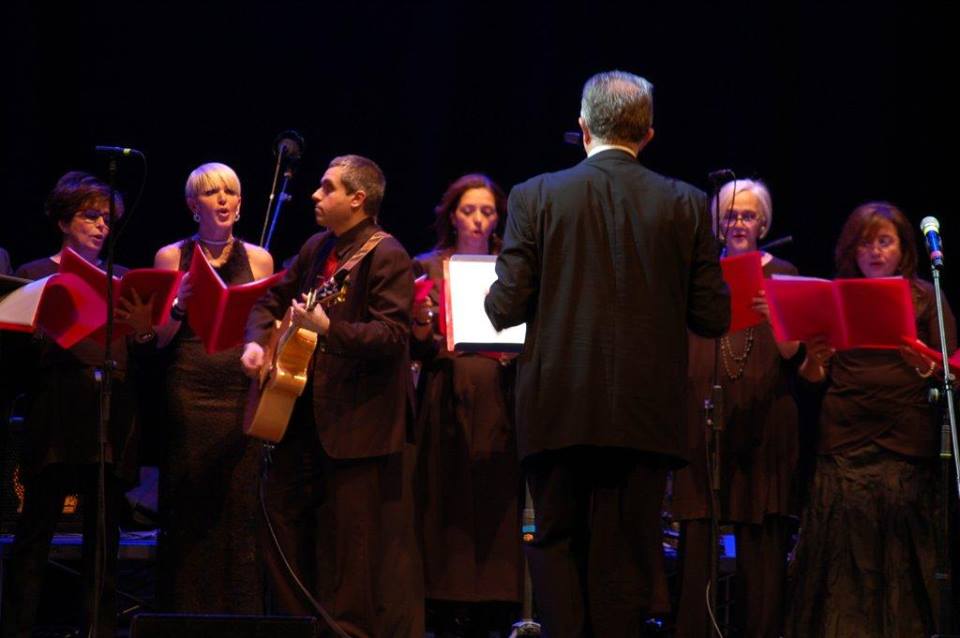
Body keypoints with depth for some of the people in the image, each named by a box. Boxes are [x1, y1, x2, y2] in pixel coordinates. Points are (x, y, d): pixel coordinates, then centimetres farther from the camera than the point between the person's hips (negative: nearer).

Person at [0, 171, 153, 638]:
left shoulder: (121, 280, 16)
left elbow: (143, 356, 10)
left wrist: (144, 332, -10)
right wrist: (44, 334, -20)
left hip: (112, 422, 3)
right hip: (56, 420, -3)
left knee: (104, 537, 2)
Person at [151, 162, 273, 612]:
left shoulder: (258, 259, 11)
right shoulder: (172, 257, 6)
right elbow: (158, 337, 4)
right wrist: (180, 305, -15)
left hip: (243, 395, 1)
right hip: (188, 395, -1)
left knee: (241, 512, -2)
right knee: (190, 514, -2)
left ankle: (242, 621, 3)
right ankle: (187, 616, 4)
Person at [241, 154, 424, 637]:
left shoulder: (386, 256, -13)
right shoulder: (317, 248, 13)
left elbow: (393, 336, -21)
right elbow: (274, 298, 24)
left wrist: (329, 328, -32)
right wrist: (256, 340, 5)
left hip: (361, 422, -9)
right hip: (307, 415, 9)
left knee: (357, 539, -4)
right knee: (282, 510, 14)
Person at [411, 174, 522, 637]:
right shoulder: (428, 268, 8)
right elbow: (416, 349, 5)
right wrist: (420, 321, -15)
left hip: (497, 400, 1)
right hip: (447, 397, -1)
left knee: (495, 503, -4)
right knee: (447, 506, -4)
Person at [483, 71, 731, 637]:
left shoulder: (536, 197, -3)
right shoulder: (686, 205, -1)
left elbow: (505, 308, -6)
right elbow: (713, 317, 0)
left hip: (558, 411, -1)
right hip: (645, 415, 1)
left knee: (557, 545, 11)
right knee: (625, 557, 7)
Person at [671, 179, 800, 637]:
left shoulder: (781, 274, 8)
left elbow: (790, 351, -2)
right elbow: (682, 339, 11)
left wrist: (772, 314, -21)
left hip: (763, 416, -1)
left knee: (762, 533, -5)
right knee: (698, 528, -5)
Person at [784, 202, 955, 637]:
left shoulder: (924, 298, 9)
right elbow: (814, 379, 11)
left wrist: (923, 365, -19)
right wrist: (812, 361, -11)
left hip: (905, 437, -1)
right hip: (844, 443, 1)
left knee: (898, 560, -5)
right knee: (843, 554, -5)